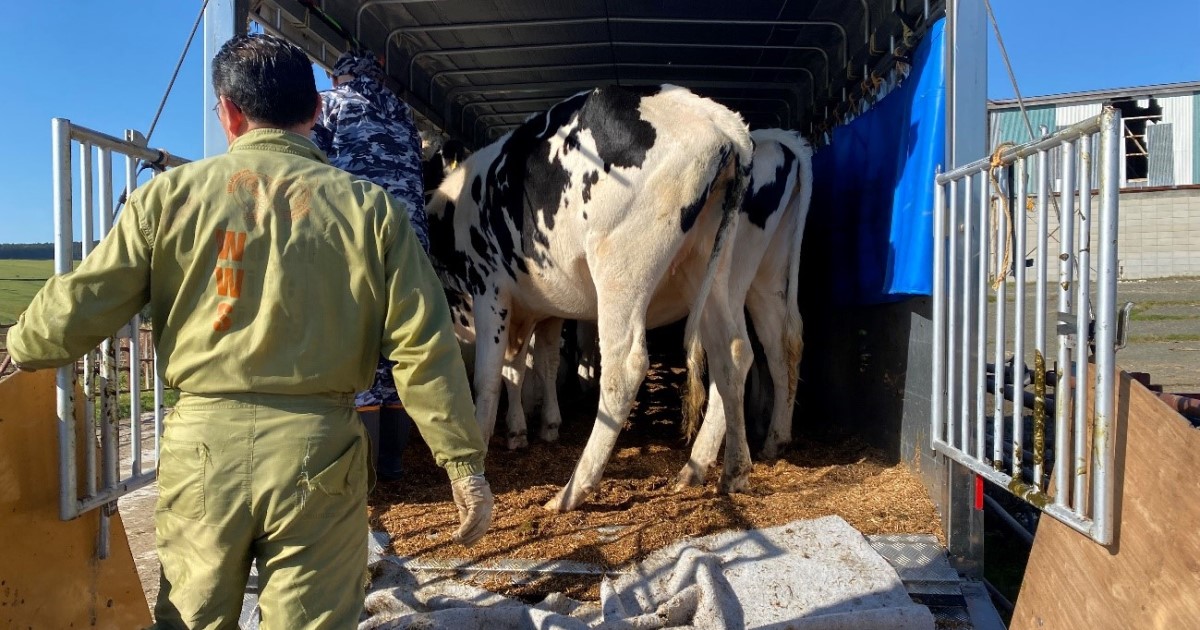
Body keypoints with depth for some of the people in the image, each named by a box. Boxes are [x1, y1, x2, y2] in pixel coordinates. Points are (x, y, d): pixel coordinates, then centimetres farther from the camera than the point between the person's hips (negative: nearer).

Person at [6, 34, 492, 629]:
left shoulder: (169, 195, 0)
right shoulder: (368, 206, -2)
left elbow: (75, 311, 4)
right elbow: (425, 349, -6)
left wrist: (18, 348, 27)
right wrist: (464, 462, 0)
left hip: (201, 441, 2)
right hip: (317, 447, -1)